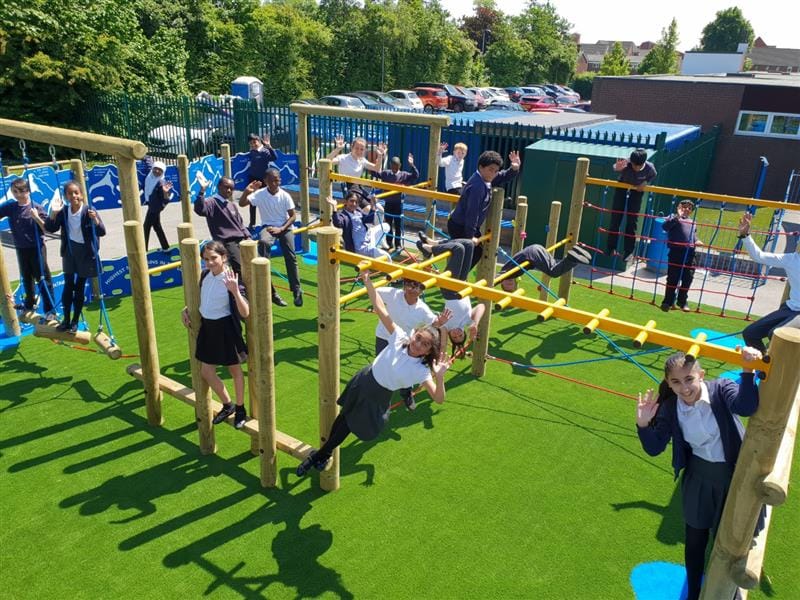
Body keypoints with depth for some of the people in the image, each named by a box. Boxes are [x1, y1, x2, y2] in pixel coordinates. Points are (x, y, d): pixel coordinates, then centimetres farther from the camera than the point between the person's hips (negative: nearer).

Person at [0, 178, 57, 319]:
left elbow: (47, 229, -13)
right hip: (21, 249, 5)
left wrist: (37, 217, -25)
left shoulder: (36, 208, -12)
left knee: (43, 278, -1)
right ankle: (30, 303, 39)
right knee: (26, 277, 20)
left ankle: (49, 309, 3)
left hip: (37, 248, -5)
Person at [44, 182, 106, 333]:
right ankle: (66, 320, 19)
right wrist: (53, 213, -17)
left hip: (86, 253, -3)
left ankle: (75, 322, 19)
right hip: (69, 251, 3)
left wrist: (95, 220, -38)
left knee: (79, 288, 6)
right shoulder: (63, 212, -4)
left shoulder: (89, 211, -16)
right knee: (68, 286, 7)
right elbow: (50, 229, -3)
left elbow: (102, 232, -19)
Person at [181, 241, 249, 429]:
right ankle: (227, 405, 36)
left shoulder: (230, 280, -21)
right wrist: (186, 310, 4)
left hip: (226, 328, -6)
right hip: (207, 327, 6)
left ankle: (240, 409, 34)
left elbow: (245, 313, -28)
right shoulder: (205, 275, -2)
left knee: (234, 369, 13)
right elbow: (198, 298, 20)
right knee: (206, 372, 13)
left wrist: (235, 291, -41)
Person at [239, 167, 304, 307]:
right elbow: (241, 203, -13)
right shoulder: (260, 194, -6)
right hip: (268, 227, 0)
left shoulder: (285, 195, -6)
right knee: (263, 242, -35)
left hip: (284, 227, 0)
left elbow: (292, 216, -2)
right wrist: (247, 191, -31)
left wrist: (281, 228, -15)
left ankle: (297, 291, -1)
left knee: (291, 257, -13)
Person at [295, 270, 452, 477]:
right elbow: (381, 310, -20)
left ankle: (321, 455, 34)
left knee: (348, 424, 10)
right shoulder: (400, 337, -18)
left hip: (378, 398, -3)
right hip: (364, 381, 3)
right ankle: (322, 455, 41)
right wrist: (367, 281, -27)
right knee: (344, 416, 18)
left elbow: (438, 399, -27)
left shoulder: (421, 370, -22)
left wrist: (439, 376, -46)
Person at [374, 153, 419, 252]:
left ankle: (398, 244, 13)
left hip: (398, 203, -2)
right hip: (388, 203, 2)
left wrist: (411, 165, -28)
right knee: (388, 224, 11)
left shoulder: (404, 175, -4)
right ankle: (389, 243, 24)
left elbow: (416, 176, -14)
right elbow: (375, 172, -4)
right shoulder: (385, 173, 1)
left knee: (398, 225, 3)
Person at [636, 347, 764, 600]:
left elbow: (747, 407, -42)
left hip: (735, 474, -2)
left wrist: (748, 371, -56)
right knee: (695, 539, 17)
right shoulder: (670, 408, -14)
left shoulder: (721, 389, -21)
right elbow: (654, 448, -10)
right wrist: (643, 424, -29)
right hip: (698, 477, 2)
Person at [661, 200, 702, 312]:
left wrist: (696, 241, 7)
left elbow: (694, 236, 28)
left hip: (690, 253, 6)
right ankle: (667, 301, 7)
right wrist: (677, 217, -20)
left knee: (687, 279, 8)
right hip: (676, 251, -6)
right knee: (673, 278, -2)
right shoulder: (674, 218, 4)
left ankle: (682, 301, 22)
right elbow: (665, 226, -14)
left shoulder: (693, 223, 24)